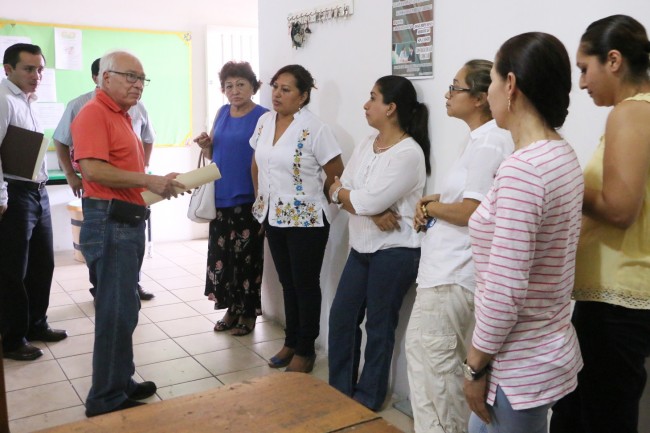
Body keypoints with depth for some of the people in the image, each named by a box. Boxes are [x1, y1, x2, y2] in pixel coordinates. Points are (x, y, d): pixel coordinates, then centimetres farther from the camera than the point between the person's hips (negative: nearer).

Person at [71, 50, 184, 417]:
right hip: (109, 223, -10)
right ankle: (107, 400, 6)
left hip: (129, 221, 10)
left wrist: (158, 184, 12)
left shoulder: (122, 116, 19)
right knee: (118, 312, -5)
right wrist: (148, 181, -21)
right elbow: (92, 169, -23)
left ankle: (120, 383, 27)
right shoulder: (93, 113, -12)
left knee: (123, 308, 15)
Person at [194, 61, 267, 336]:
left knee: (246, 256, 1)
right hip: (221, 196, 6)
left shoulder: (263, 117, -7)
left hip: (247, 199, -6)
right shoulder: (222, 113, 10)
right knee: (222, 255, 10)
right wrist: (205, 145, -4)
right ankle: (231, 309, 24)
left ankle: (248, 313, 16)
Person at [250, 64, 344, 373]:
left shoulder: (315, 129, -16)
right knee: (287, 283, 17)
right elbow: (257, 164, 17)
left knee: (306, 285, 5)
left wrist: (313, 196, 3)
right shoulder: (265, 121, 4)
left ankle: (305, 351, 19)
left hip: (305, 220, -6)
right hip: (273, 217, 6)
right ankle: (291, 342, 31)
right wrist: (260, 198, 13)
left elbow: (336, 173, -10)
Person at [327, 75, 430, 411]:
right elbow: (341, 190, 0)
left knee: (379, 327, 7)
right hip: (361, 247, 8)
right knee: (341, 317, 12)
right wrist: (374, 213, -18)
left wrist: (340, 192, -4)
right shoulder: (366, 144, 8)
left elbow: (370, 201, -24)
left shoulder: (409, 153, -17)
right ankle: (338, 390, 30)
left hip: (394, 252, -8)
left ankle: (367, 399, 26)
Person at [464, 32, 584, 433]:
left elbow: (504, 290, -25)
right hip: (548, 348, 9)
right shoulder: (563, 156, 4)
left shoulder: (522, 168, -25)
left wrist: (476, 366, -12)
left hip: (520, 366, -9)